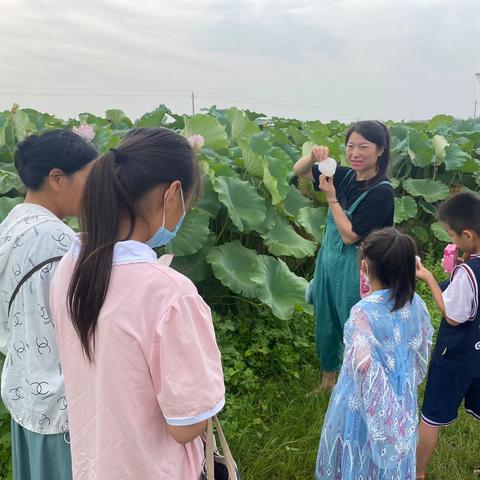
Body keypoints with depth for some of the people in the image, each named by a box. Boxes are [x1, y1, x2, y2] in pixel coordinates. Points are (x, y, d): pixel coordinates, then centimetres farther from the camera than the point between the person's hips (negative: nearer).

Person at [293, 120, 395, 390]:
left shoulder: (382, 192, -20)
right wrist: (315, 156, -13)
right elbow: (298, 171, 7)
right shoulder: (345, 176, -3)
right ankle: (328, 376, 45)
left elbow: (349, 236, -22)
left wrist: (331, 197, -22)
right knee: (325, 325, 22)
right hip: (328, 264, 7)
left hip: (354, 271, -6)